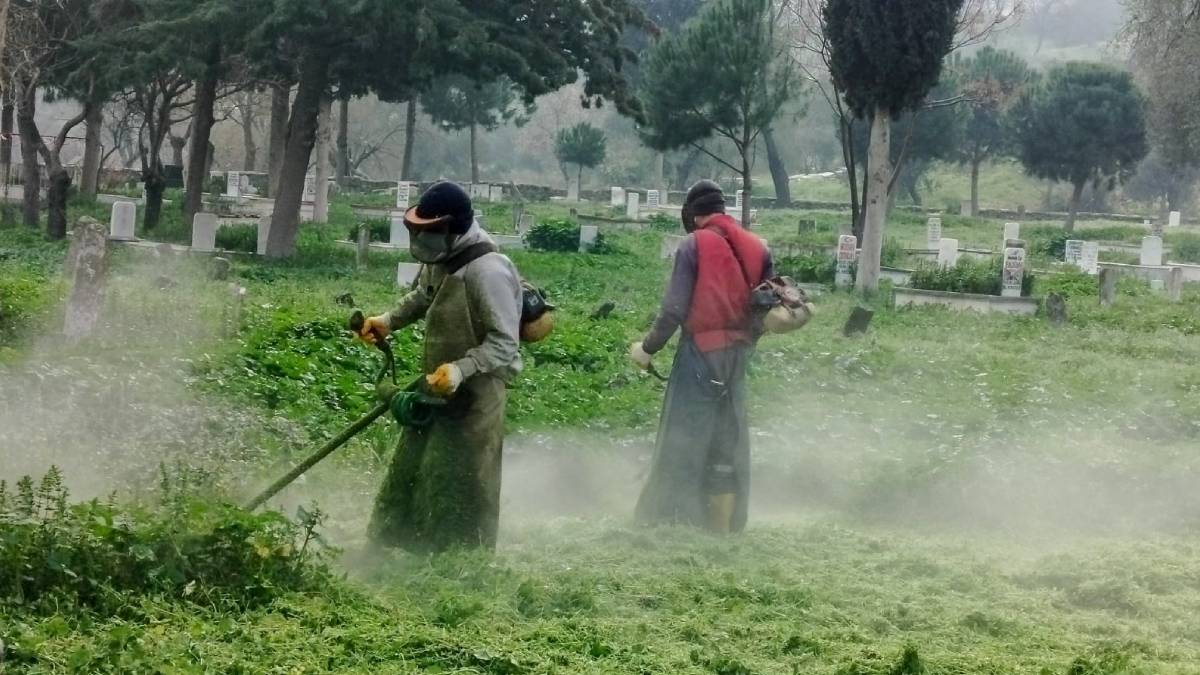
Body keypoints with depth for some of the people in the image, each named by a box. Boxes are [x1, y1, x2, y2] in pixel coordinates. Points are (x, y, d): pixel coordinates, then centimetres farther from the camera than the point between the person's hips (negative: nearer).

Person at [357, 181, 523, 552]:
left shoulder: (487, 272, -25)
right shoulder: (441, 260, 2)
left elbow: (505, 343, -25)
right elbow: (423, 297, 24)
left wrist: (461, 369, -36)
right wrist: (388, 321, 9)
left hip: (474, 395, -9)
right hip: (438, 387, 9)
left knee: (459, 486, -2)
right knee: (412, 472, 17)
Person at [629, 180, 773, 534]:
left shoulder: (694, 245, -9)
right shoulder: (757, 248, 6)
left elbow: (674, 308, -13)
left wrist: (648, 348, -2)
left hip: (700, 350, -5)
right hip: (736, 356, 5)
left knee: (685, 440, 0)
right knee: (728, 442, 11)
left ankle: (669, 521, -1)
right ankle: (723, 527, 12)